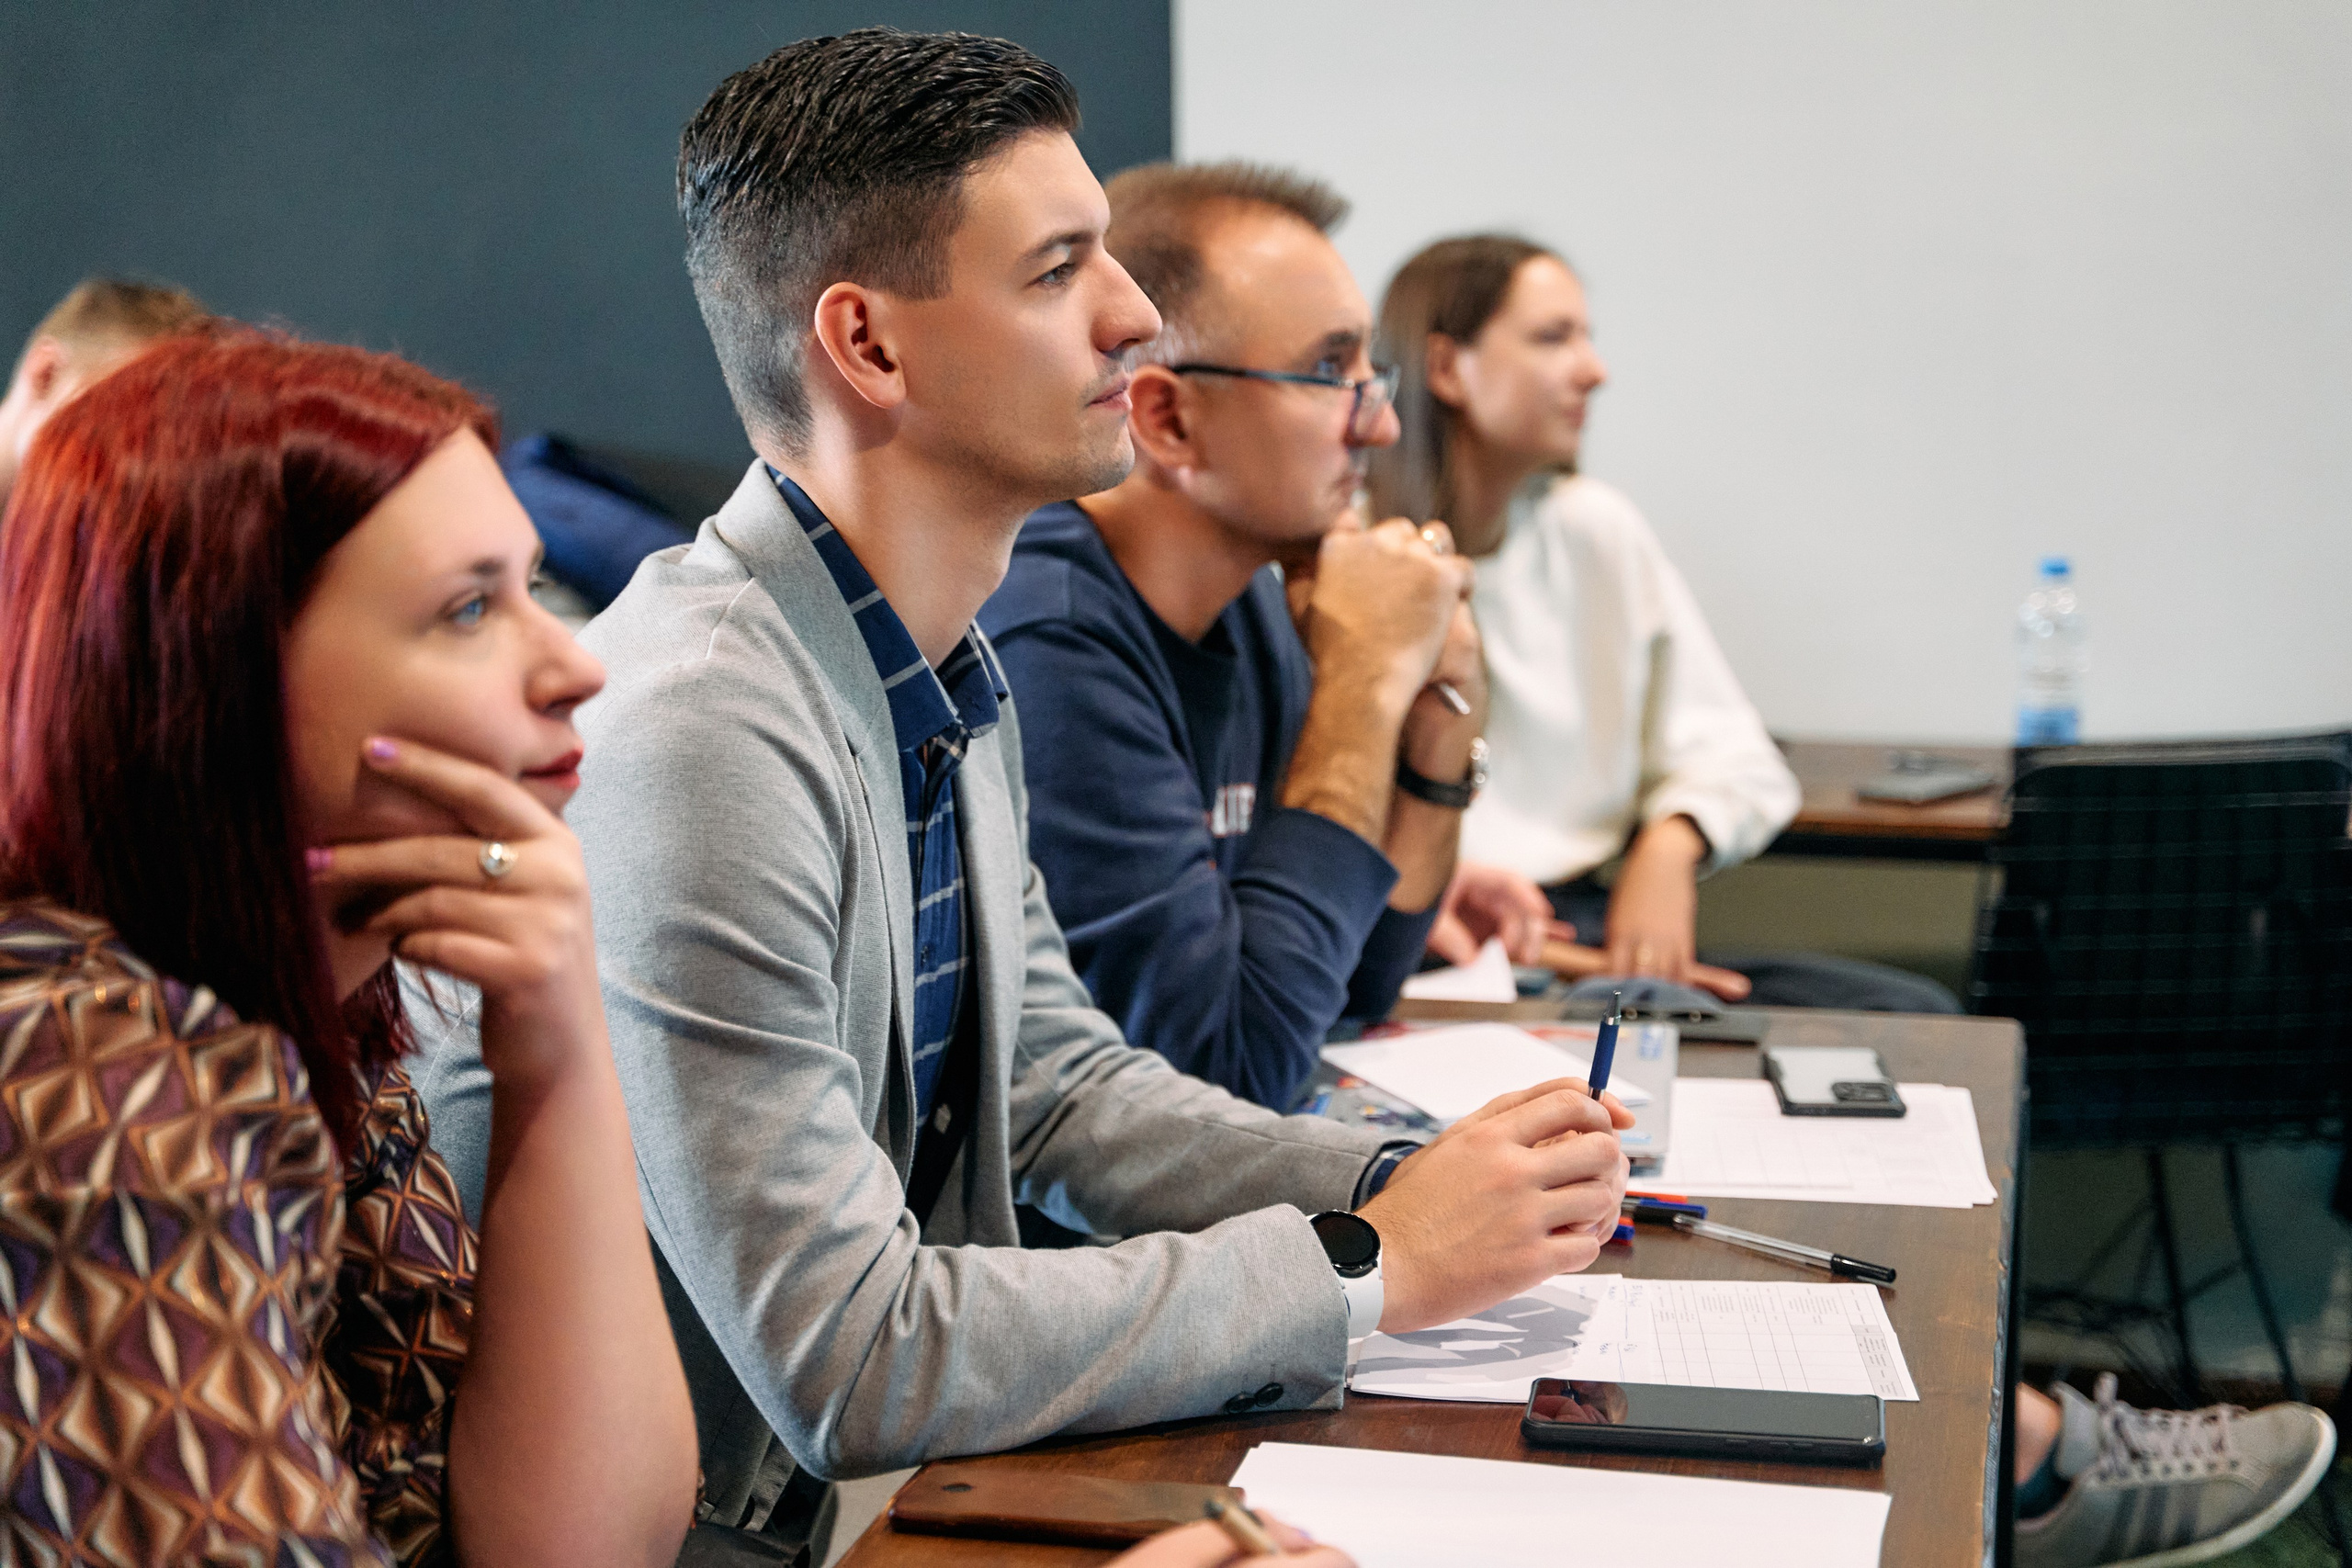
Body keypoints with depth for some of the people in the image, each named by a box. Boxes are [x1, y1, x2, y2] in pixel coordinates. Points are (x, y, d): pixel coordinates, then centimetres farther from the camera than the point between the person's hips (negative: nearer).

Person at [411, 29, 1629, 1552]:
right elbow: (845, 1365, -24)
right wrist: (1364, 1267, -17)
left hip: (918, 1459, 8)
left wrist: (1399, 1184, 0)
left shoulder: (952, 670, 6)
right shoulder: (698, 734, -24)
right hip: (730, 1521, -8)